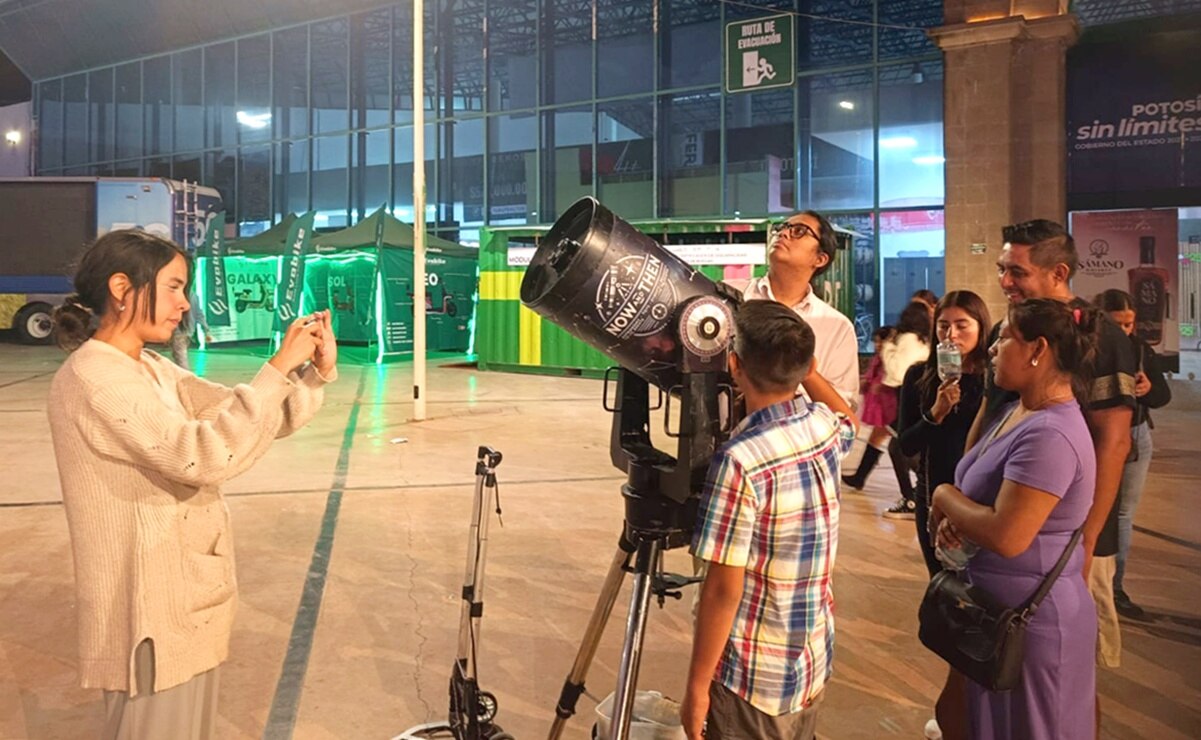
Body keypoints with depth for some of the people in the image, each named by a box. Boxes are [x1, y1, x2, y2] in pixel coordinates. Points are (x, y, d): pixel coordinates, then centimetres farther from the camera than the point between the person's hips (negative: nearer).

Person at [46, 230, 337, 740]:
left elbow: (242, 421, 7)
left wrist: (315, 372, -8)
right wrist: (279, 367, -27)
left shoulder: (151, 369, 9)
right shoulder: (93, 379, -20)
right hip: (151, 607, -9)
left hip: (183, 596, 9)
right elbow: (202, 454, -31)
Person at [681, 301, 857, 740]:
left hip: (753, 679, -7)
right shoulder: (826, 428, -4)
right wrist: (807, 373, 14)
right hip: (815, 667, 7)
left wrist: (697, 686, -13)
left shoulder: (741, 460, -26)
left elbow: (724, 590, -22)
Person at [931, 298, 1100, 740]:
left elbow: (1005, 536, -31)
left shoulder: (1050, 436, -26)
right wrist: (955, 517, -5)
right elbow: (983, 490, 17)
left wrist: (946, 497, -14)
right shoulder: (1017, 411, 6)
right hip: (999, 610, 9)